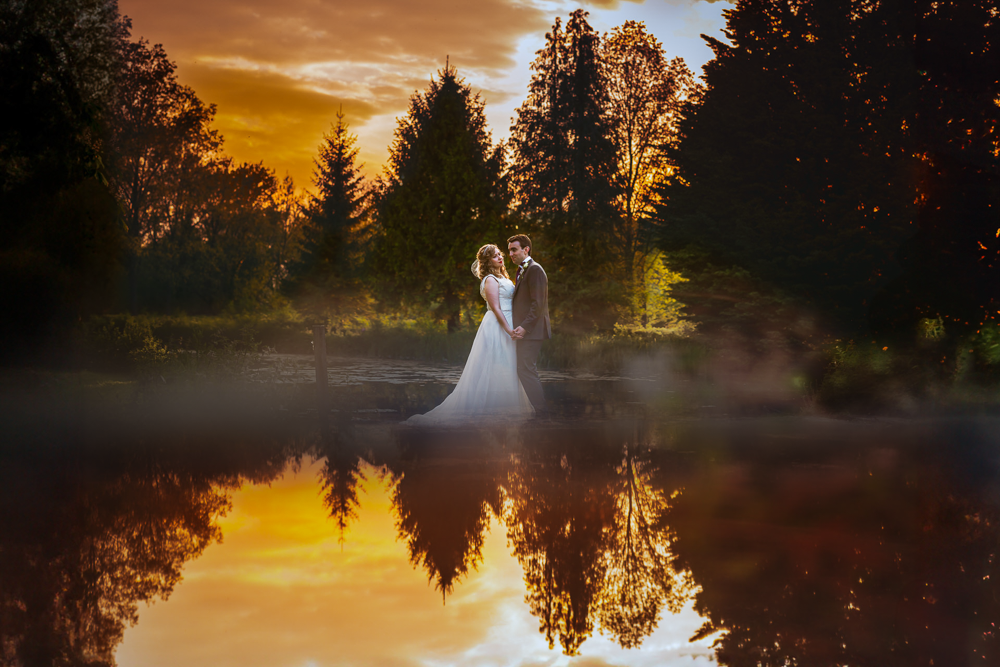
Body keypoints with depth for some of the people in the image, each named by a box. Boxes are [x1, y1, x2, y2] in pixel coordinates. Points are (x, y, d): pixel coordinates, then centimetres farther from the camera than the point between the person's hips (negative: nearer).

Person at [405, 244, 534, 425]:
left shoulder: (501, 278, 18)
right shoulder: (490, 280, -12)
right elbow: (495, 308, -18)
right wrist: (509, 330, -22)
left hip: (505, 326, 9)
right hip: (496, 327, -9)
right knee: (490, 369, -9)